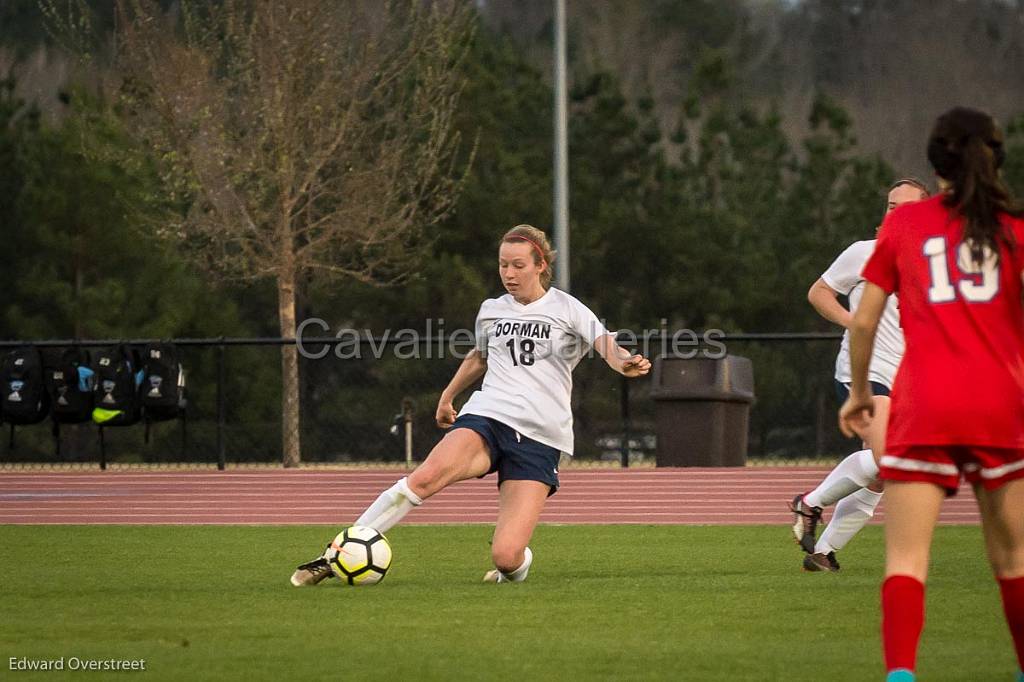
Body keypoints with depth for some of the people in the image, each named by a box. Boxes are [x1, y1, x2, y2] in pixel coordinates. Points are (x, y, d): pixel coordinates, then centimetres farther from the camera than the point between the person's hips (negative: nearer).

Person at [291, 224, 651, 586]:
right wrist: (447, 397, 44)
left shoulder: (567, 309, 3)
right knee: (426, 477, -32)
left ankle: (517, 565, 23)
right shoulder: (491, 311, 16)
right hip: (486, 417, 2)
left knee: (506, 556, -18)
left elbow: (608, 346, -12)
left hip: (539, 438, -2)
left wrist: (626, 363, -34)